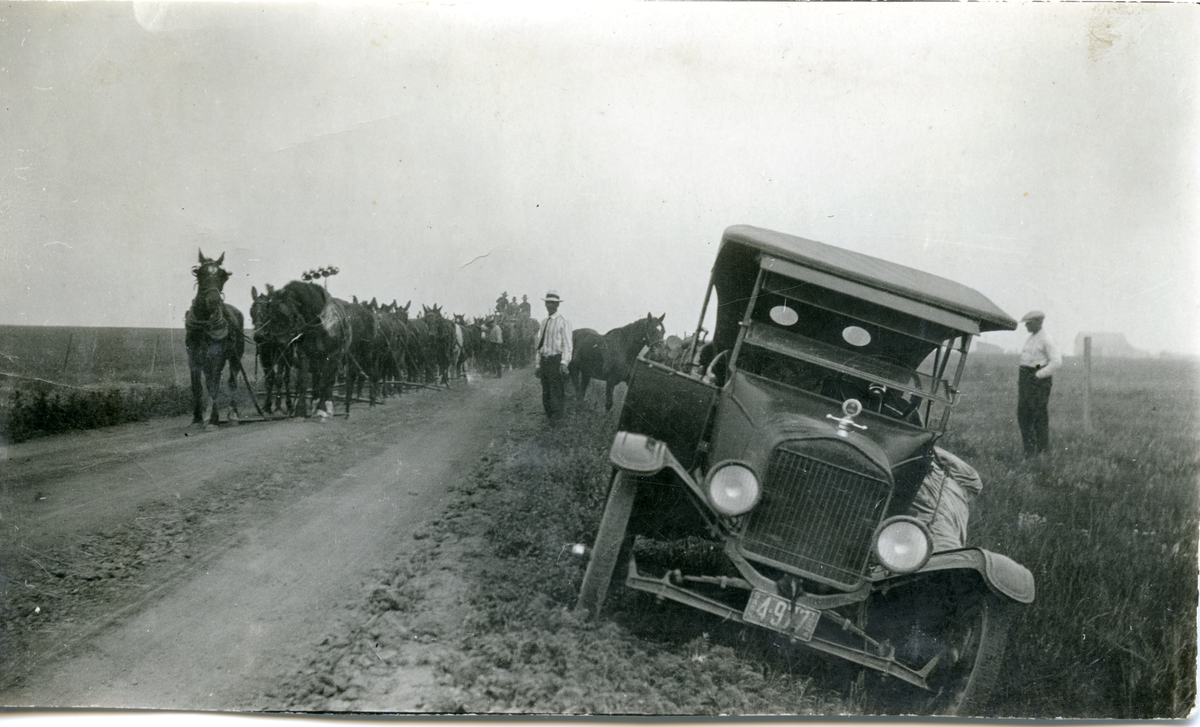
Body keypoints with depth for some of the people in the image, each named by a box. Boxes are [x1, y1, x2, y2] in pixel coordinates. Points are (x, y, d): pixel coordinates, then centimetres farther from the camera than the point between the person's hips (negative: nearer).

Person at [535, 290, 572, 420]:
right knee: (545, 393, 8)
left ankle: (556, 418, -6)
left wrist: (564, 363, -18)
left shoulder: (563, 323, -2)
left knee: (556, 394, -9)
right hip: (544, 360, 6)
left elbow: (567, 345, -7)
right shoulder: (543, 323, 16)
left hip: (556, 360, -6)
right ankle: (548, 417, 15)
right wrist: (537, 364, 15)